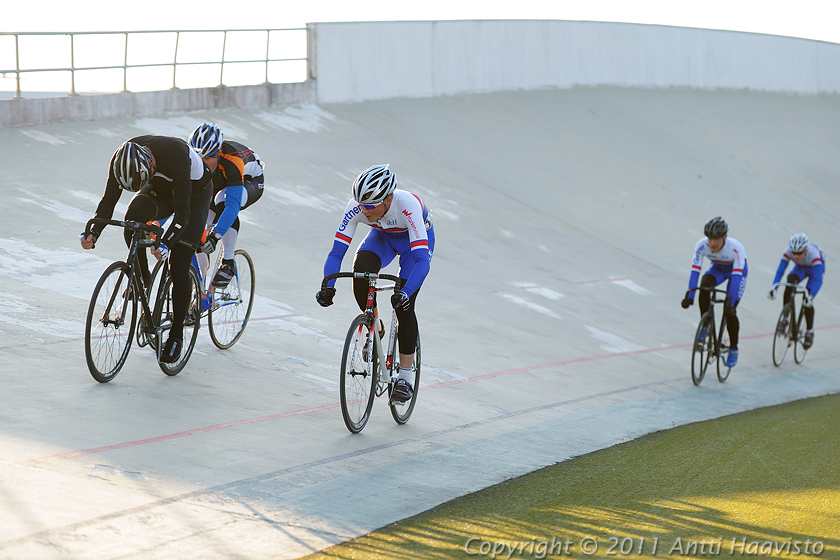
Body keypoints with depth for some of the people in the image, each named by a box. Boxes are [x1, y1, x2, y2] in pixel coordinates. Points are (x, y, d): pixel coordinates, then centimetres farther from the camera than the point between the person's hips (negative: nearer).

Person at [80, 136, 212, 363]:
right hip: (161, 189, 4)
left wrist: (165, 244, -55)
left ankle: (176, 335, 2)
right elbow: (109, 200, -21)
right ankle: (141, 278, -8)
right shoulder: (122, 158, -28)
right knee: (133, 216, -30)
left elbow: (182, 212, -41)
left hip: (194, 194, -4)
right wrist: (93, 233, -38)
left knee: (178, 266, -13)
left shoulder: (176, 155, -42)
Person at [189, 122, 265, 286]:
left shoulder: (231, 161, -43)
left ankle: (228, 264, -23)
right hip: (217, 184, 5)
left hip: (250, 181, -5)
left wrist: (215, 235, -61)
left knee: (223, 201, -36)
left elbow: (233, 205, -50)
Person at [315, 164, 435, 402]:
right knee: (361, 268, -29)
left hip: (415, 238, -3)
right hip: (384, 235, 3)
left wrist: (405, 293, -59)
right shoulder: (356, 206, -32)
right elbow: (337, 251, -31)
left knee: (403, 304, -16)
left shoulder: (408, 205, -42)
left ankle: (405, 379, 0)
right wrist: (328, 286, -47)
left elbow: (422, 260, -45)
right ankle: (375, 328, -2)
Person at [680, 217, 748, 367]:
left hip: (737, 270, -3)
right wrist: (689, 296, -40)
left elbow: (736, 277, -43)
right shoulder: (702, 245, -30)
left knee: (729, 311, -14)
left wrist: (730, 302, -50)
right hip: (718, 268, 3)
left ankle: (733, 349, 8)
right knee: (704, 286, -31)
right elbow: (695, 271, -31)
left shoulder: (736, 248, -39)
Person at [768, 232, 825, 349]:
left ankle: (809, 333, 5)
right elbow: (780, 271, -34)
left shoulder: (813, 253, -41)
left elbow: (818, 279, -46)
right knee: (790, 280, -31)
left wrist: (811, 296, -59)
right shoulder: (788, 251, -31)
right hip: (800, 268, 3)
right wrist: (773, 289, -49)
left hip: (815, 268, -3)